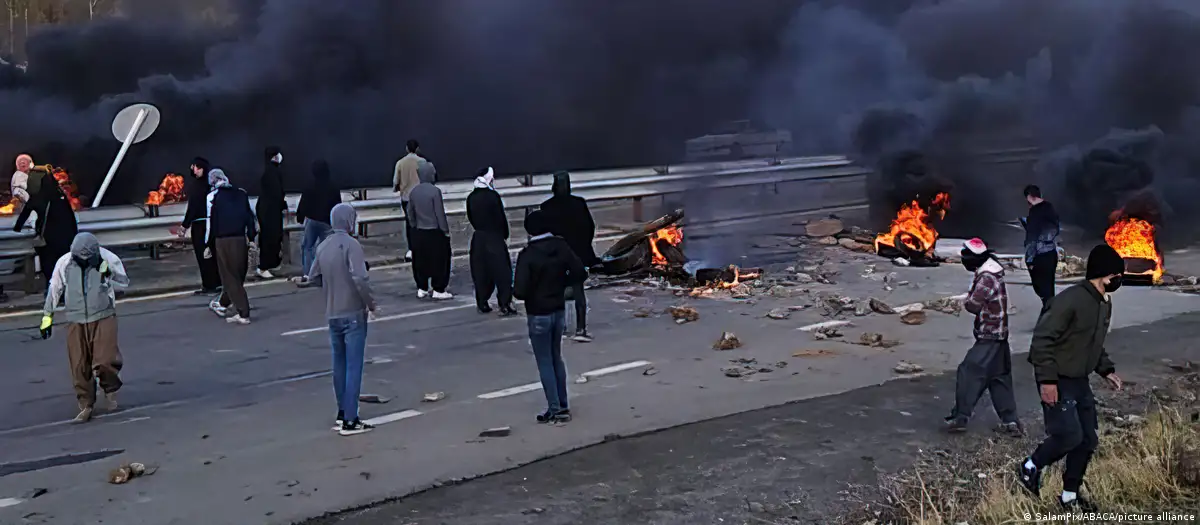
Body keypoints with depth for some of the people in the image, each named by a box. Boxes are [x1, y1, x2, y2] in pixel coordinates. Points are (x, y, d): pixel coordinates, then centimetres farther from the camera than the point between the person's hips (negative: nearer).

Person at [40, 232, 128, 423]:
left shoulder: (108, 259, -7)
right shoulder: (64, 263, -3)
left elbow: (124, 283, 3)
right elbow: (54, 290, 10)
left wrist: (108, 276, -15)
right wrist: (47, 315, 14)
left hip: (104, 317, -2)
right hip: (76, 321, 2)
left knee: (105, 361, -15)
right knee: (79, 366, 2)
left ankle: (110, 388, 17)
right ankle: (86, 405, 19)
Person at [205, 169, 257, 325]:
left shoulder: (213, 196, 1)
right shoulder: (241, 193, 14)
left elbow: (211, 221, -3)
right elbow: (250, 217, 12)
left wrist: (208, 245, 3)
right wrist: (251, 238, 15)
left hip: (223, 241, -5)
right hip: (241, 239, 5)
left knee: (230, 277, 0)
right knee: (237, 275, 18)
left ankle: (243, 314, -6)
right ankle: (222, 304, 37)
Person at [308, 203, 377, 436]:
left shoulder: (323, 246, 7)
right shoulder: (350, 245, -15)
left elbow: (313, 277, 16)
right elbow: (360, 278, -24)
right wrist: (370, 303, -11)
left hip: (332, 314, 7)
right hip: (353, 314, -7)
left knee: (340, 364, 17)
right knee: (353, 366, -3)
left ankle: (342, 414, 26)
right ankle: (350, 421, -2)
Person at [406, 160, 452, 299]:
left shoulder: (413, 192, 1)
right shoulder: (435, 191, -17)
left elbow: (410, 213, 8)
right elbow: (440, 213, -15)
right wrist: (446, 230, -6)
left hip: (418, 233, 6)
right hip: (435, 232, -6)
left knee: (420, 261, 14)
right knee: (439, 261, 6)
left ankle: (422, 289, 21)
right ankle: (438, 290, 10)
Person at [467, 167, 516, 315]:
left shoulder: (471, 198, 3)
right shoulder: (493, 196, -14)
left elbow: (471, 218, 9)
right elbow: (502, 218, -11)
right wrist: (505, 235, 2)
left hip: (478, 238, 5)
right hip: (495, 238, -5)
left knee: (480, 271, 12)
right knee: (502, 271, 0)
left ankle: (482, 303, 16)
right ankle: (505, 305, -3)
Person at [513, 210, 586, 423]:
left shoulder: (528, 254, -20)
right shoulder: (561, 247, -5)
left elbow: (520, 291, -24)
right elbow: (580, 273, -2)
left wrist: (516, 291, -1)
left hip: (538, 314, -5)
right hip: (559, 310, 6)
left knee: (545, 363, 6)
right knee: (556, 358, 19)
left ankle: (555, 409, 10)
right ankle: (563, 406, 26)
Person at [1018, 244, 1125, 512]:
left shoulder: (1105, 303, 8)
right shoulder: (1070, 299, -22)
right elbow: (1042, 338, -23)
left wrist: (1106, 370, 9)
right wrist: (1047, 379, -25)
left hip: (1080, 382, 9)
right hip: (1058, 383, -9)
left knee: (1088, 440, 10)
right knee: (1069, 436, -13)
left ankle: (1070, 496, 24)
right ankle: (1030, 467, 14)